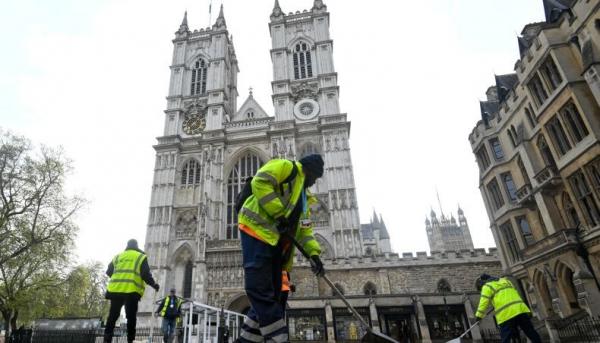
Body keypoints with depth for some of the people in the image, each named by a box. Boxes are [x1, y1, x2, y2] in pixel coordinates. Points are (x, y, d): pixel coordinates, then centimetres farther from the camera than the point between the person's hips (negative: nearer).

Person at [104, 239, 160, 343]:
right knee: (131, 318, 3)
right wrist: (154, 284, 11)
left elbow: (109, 272, 20)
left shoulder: (117, 256, 17)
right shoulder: (141, 257, 5)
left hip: (115, 290, 3)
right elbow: (146, 274, -3)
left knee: (112, 316, 10)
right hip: (132, 291, -3)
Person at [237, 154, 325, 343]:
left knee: (271, 294, 8)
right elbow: (259, 182, -16)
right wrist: (278, 213, -17)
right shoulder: (286, 167, 2)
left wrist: (313, 253, 6)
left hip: (275, 241, 10)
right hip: (256, 230, -10)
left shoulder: (303, 197, 27)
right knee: (261, 290, -11)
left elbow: (305, 229, 22)